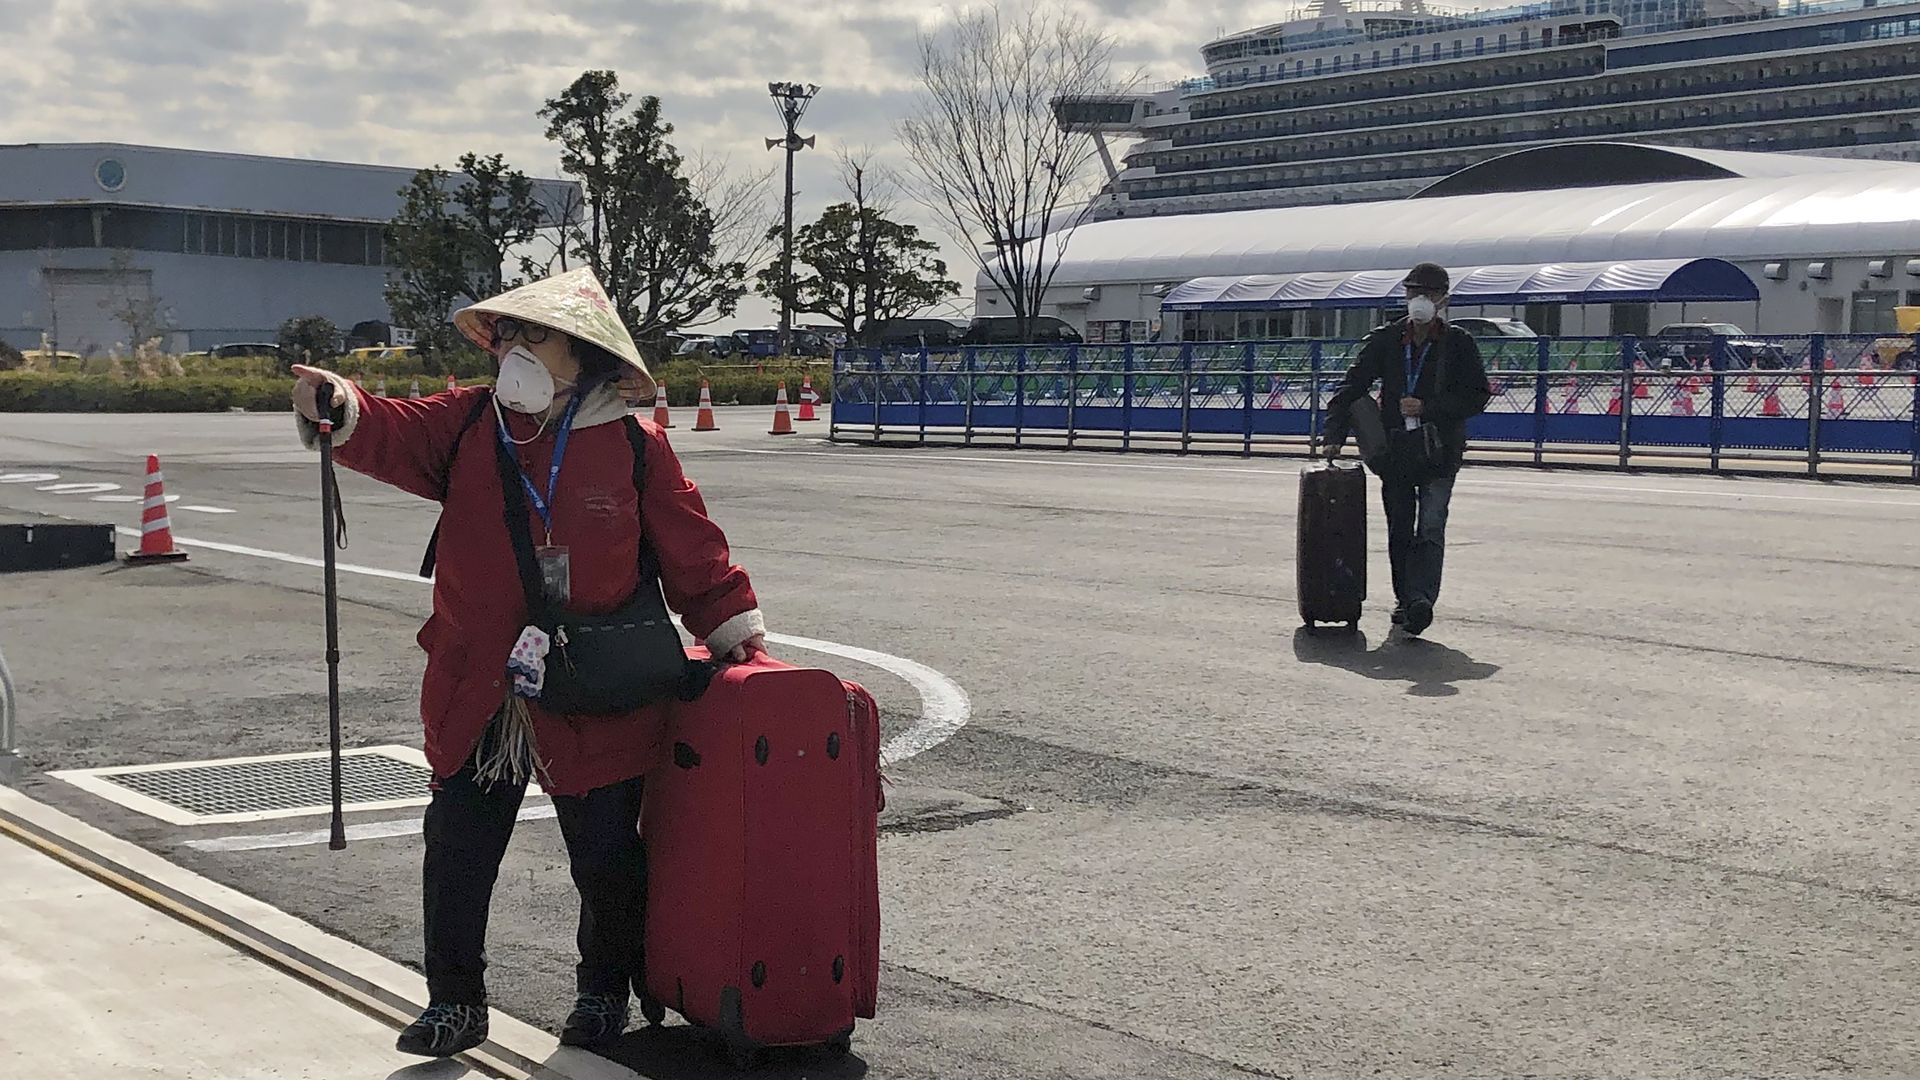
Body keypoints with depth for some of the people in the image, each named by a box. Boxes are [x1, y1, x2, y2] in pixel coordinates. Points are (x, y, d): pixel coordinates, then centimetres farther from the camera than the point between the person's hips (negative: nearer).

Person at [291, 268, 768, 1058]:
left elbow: (695, 556, 1)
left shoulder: (635, 448, -4)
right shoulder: (469, 422, 2)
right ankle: (454, 1002, 23)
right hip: (475, 699, 2)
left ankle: (605, 990, 34)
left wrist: (740, 640, 2)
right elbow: (397, 436, -15)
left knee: (607, 859, 9)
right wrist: (340, 412, -35)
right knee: (456, 852, 6)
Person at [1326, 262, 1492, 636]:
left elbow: (1477, 396, -2)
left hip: (1439, 450, -3)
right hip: (1395, 448, 3)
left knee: (1430, 528, -15)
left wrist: (1427, 407, -13)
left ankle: (1421, 598, -25)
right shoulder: (1386, 340, 5)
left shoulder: (1459, 344, 0)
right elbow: (1354, 384, 4)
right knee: (1399, 530, 10)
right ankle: (1404, 599, 20)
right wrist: (1335, 430, -10)